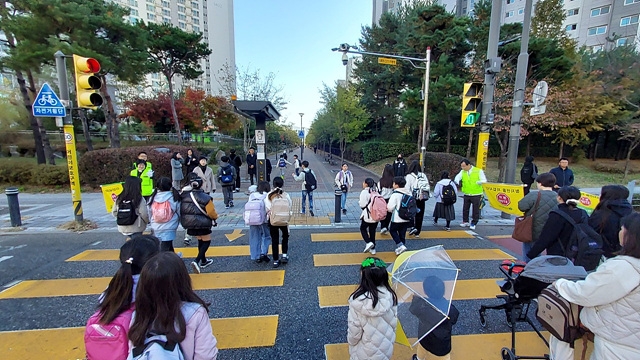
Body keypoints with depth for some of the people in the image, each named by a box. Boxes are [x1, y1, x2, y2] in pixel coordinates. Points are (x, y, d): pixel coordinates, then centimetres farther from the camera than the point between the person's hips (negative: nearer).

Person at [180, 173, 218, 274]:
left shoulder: (183, 196, -6)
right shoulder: (205, 198, -20)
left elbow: (181, 211, 3)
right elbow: (211, 212, -15)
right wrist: (215, 217, 4)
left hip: (190, 225, 6)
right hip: (202, 224, -6)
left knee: (200, 240, 23)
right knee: (206, 241, 10)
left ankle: (203, 261, 36)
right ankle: (197, 261, -6)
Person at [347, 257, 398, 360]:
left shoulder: (358, 300, -30)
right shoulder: (390, 296, -20)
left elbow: (354, 328, -18)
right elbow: (394, 322, -7)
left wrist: (351, 342, 3)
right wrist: (389, 340, 12)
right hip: (386, 349, 3)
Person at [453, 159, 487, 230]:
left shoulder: (479, 171, -6)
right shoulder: (463, 172, 3)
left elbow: (484, 180, -5)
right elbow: (458, 177, -8)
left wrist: (478, 182, -25)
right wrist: (457, 181, -31)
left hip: (476, 194, -3)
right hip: (466, 194, 3)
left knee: (476, 210, 5)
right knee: (465, 208, 11)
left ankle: (473, 223, 18)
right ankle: (465, 221, 28)